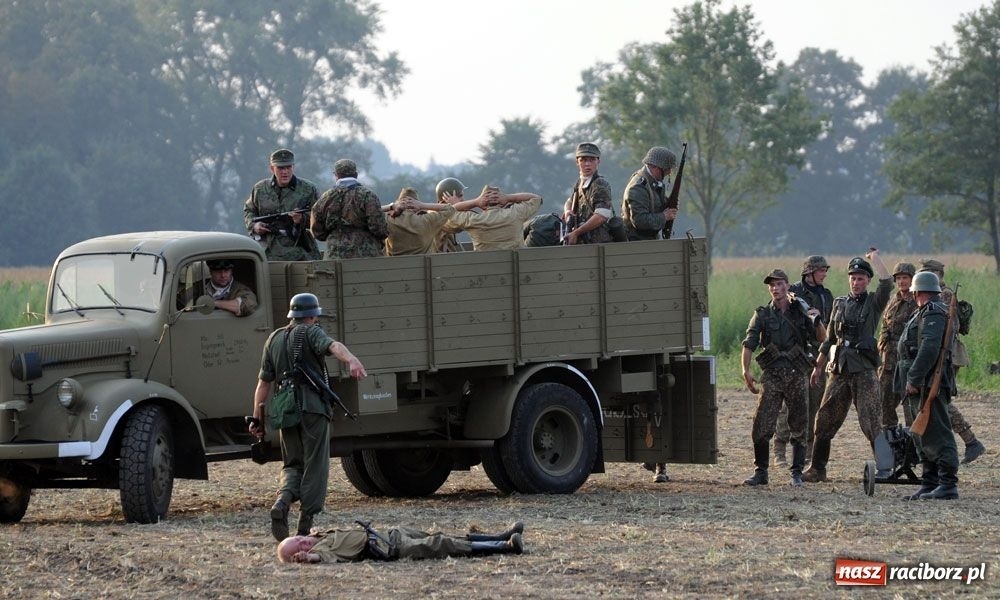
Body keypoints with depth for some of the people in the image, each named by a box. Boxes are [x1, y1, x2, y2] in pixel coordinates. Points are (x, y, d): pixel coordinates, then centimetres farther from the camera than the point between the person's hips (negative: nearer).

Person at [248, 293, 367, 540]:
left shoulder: (274, 339, 17)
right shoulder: (311, 332, 0)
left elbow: (263, 383, 15)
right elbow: (332, 346, -24)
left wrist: (257, 419, 17)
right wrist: (351, 360, -43)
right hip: (313, 408, -5)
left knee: (293, 464, 16)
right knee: (315, 466, 1)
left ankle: (283, 501, -14)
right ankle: (305, 526, -3)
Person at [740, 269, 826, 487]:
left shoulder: (801, 311, 8)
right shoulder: (762, 315, 5)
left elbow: (821, 339, 8)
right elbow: (748, 345, -1)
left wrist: (818, 320, -12)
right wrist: (746, 371, -15)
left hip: (797, 376, 1)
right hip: (772, 376, -1)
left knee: (799, 427, 3)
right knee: (761, 426, -8)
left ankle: (797, 473, 11)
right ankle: (760, 472, 1)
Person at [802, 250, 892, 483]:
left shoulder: (873, 302, 1)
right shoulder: (840, 304, 15)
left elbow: (886, 283, -19)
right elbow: (829, 339, 21)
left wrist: (875, 258, -8)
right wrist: (818, 366, 21)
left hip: (864, 369, -5)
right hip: (839, 368, 5)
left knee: (872, 422, -9)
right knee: (825, 419, 6)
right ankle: (817, 469, 15)